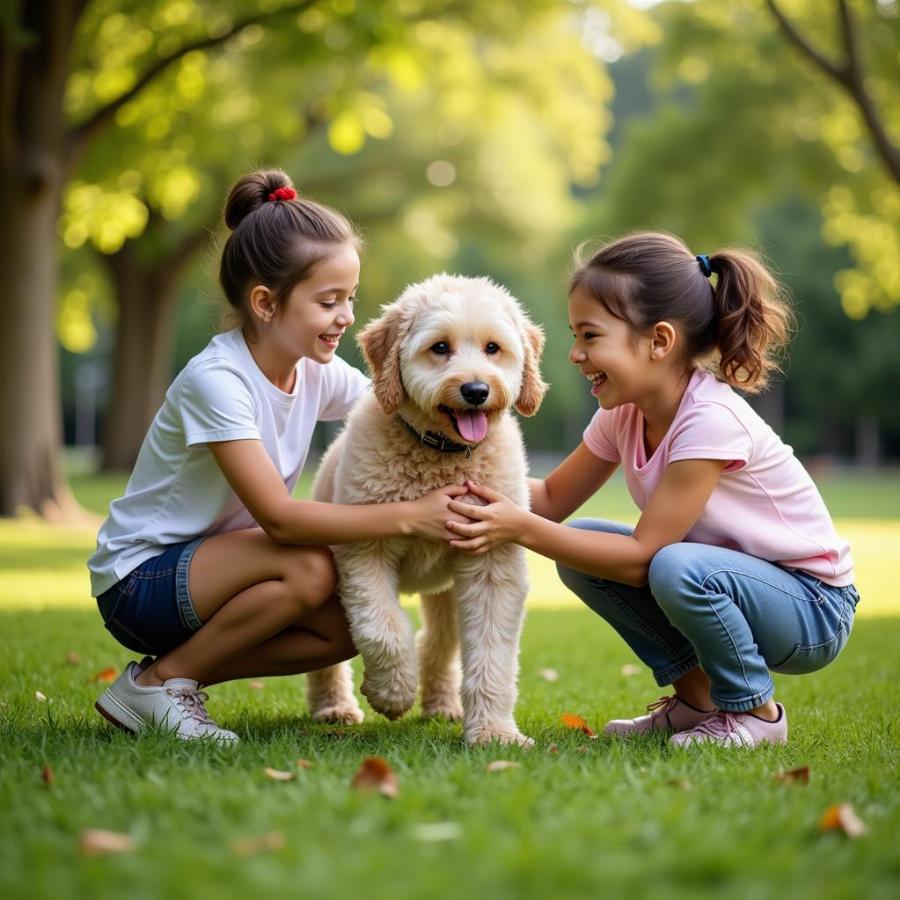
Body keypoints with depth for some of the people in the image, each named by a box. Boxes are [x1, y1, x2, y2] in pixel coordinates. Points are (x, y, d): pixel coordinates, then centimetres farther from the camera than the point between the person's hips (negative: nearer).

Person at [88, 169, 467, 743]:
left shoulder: (321, 373, -2)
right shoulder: (217, 380, -26)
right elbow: (279, 517, -31)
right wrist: (409, 515, -34)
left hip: (213, 563, 8)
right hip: (138, 580, -8)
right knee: (309, 568, -29)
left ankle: (178, 674, 1)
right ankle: (159, 679, -11)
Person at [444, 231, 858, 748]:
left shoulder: (711, 420, -28)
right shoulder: (625, 414, -3)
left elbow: (641, 556, -27)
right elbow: (554, 499, 6)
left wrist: (521, 528, -28)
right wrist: (481, 480, -12)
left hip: (813, 611, -8)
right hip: (722, 578, 8)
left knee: (678, 568, -35)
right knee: (580, 552, -4)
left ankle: (754, 713, -8)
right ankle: (697, 698, 7)